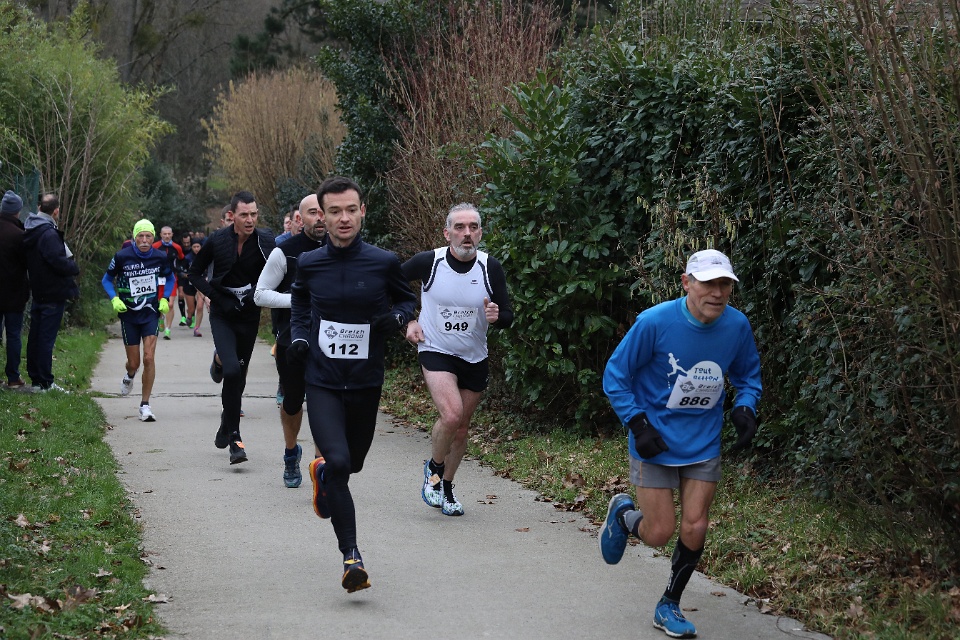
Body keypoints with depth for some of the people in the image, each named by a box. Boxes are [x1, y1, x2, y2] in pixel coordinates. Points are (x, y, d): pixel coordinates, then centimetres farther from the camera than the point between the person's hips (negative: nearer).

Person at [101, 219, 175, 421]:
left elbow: (170, 278, 16)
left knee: (149, 358, -14)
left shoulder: (161, 257, -4)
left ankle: (145, 405, -4)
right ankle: (129, 376, 44)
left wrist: (165, 299, 2)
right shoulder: (122, 256, -9)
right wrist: (114, 299, -10)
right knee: (134, 363, 4)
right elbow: (107, 279, 6)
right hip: (129, 314, 0)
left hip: (151, 312, 0)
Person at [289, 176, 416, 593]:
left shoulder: (384, 263, -7)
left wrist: (396, 318, -11)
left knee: (353, 462, 18)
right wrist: (299, 337, 2)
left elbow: (408, 300, 10)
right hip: (322, 382, -1)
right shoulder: (308, 264, -3)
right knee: (338, 462, -19)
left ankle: (322, 472, 55)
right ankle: (351, 555, -11)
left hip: (366, 382, 1)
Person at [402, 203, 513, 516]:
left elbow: (507, 316, -4)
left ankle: (446, 487, 33)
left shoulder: (490, 268, -9)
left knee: (461, 428, 11)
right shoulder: (428, 262, -14)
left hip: (474, 359, 3)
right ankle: (433, 468, 5)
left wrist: (497, 316, -27)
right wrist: (409, 320, -4)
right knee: (451, 415, -24)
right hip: (435, 352, -3)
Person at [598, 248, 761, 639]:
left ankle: (669, 607, 22)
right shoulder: (654, 322, -20)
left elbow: (748, 374, 12)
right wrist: (638, 424, -17)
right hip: (656, 445, -3)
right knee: (659, 533, -3)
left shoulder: (737, 326, -8)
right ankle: (623, 515, 34)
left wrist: (745, 409, -7)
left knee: (694, 529, 0)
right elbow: (615, 376, -9)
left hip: (704, 446, 3)